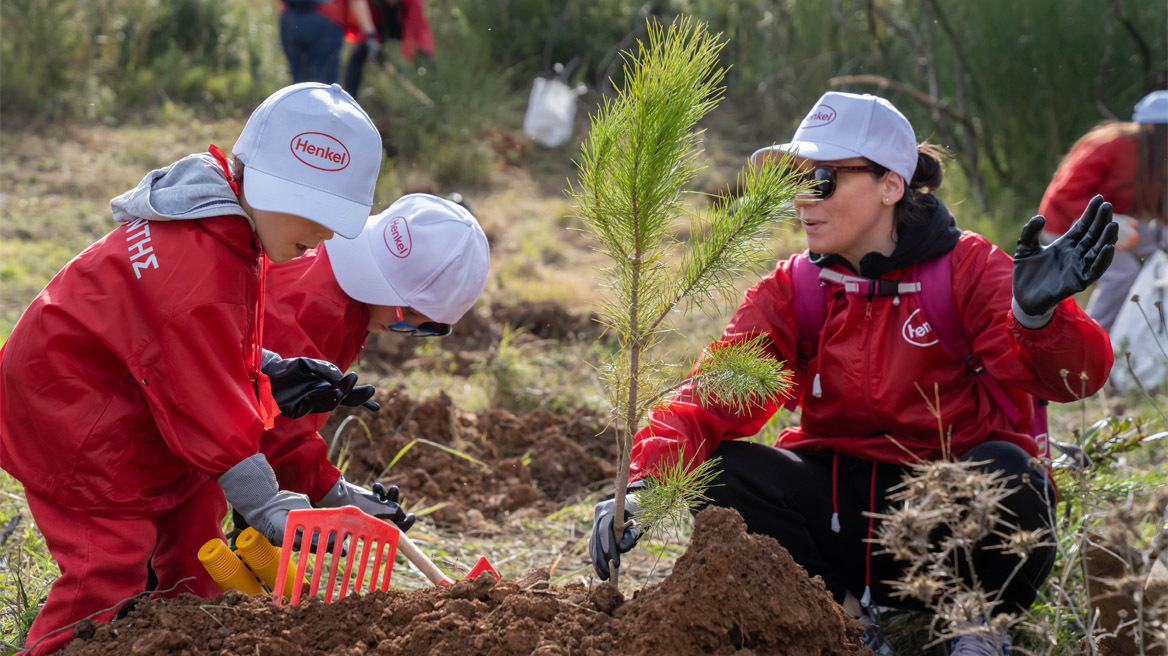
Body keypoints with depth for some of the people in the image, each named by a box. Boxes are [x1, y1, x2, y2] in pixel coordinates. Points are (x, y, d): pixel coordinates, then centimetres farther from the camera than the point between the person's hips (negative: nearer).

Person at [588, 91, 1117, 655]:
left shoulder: (967, 270, -9)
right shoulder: (790, 291, 2)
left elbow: (1069, 375, -24)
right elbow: (718, 392, -11)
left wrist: (1036, 315, -48)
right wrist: (645, 483, -30)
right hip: (847, 508, 3)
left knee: (1002, 470, -35)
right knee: (720, 472, -20)